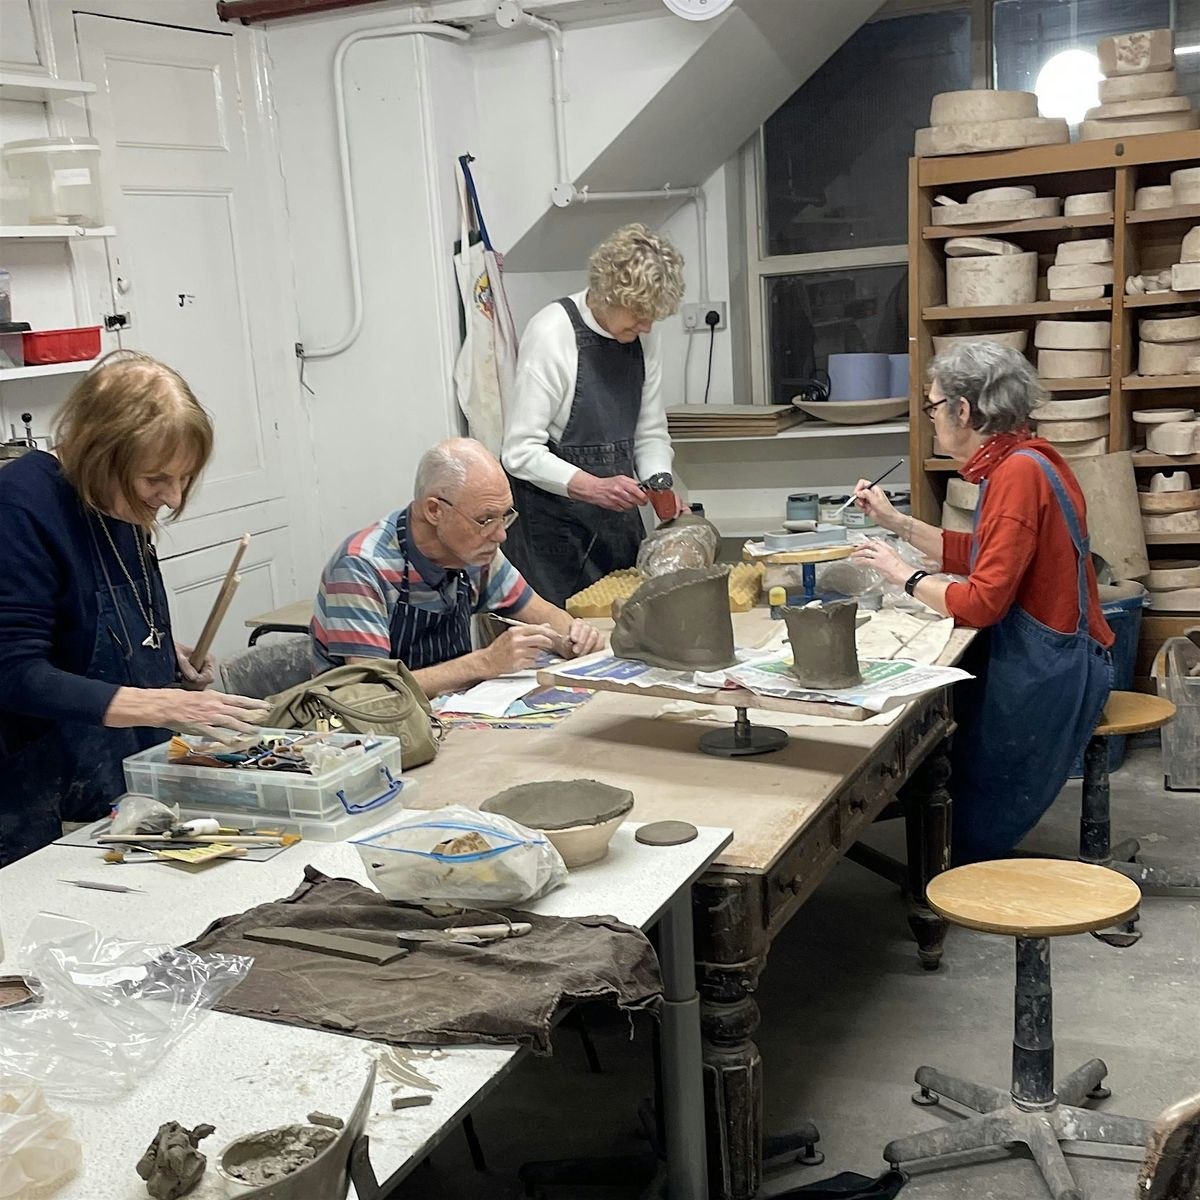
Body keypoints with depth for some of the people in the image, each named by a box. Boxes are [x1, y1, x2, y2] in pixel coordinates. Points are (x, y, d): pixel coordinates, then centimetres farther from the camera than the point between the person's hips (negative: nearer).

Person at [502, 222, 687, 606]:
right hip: (553, 518, -6)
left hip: (618, 516, 7)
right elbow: (520, 452, -18)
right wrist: (593, 487, -28)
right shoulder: (551, 333, -16)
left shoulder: (642, 339, 4)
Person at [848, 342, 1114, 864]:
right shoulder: (1017, 462, 8)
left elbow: (983, 602, -25)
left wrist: (903, 574, -10)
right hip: (1032, 656, 9)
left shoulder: (1020, 473, -23)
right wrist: (893, 520, 15)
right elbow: (980, 556, 17)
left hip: (1044, 670, -9)